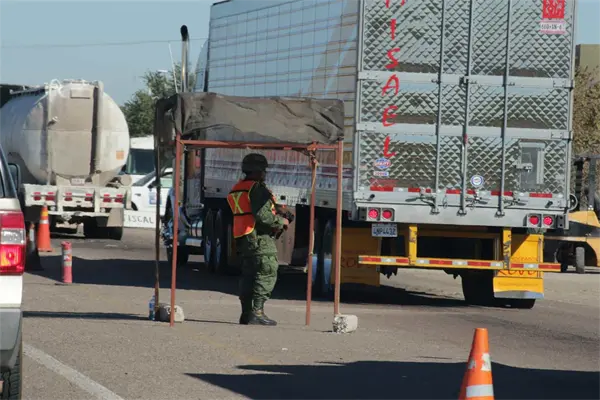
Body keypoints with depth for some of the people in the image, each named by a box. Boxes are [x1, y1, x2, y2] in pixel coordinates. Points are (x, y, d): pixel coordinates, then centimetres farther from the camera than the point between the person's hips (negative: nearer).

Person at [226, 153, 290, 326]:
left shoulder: (236, 189, 19)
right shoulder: (257, 189, -11)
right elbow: (263, 215, -20)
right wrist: (281, 221, -4)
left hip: (242, 239, 10)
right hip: (260, 238, -9)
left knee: (248, 276, 12)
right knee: (266, 274, -8)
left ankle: (246, 314, 12)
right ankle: (257, 312, -15)